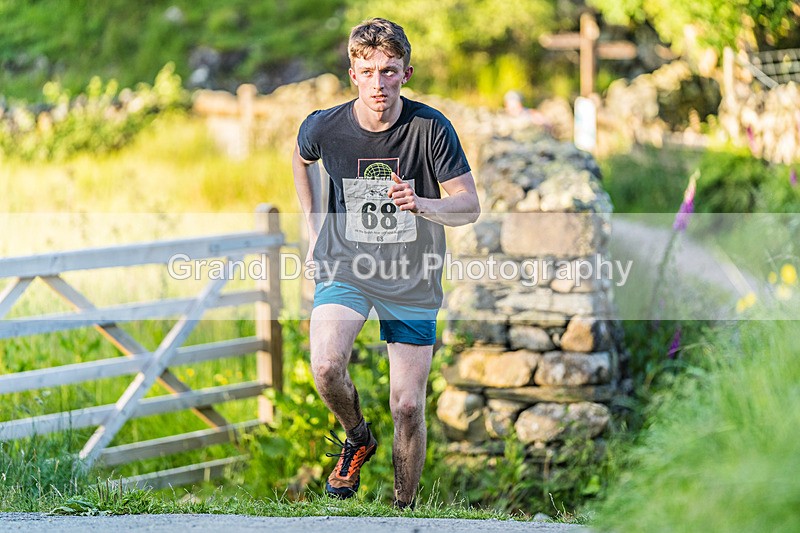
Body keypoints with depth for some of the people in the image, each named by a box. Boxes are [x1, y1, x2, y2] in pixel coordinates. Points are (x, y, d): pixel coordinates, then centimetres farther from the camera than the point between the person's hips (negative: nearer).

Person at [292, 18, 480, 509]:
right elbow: (301, 158, 16)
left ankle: (404, 510, 20)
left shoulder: (430, 127, -15)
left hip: (413, 280, 0)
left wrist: (420, 204, -33)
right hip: (344, 266, 1)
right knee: (326, 366, -26)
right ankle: (358, 438, 6)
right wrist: (314, 226, 14)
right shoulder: (325, 127, -10)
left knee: (408, 407, -2)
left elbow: (470, 206, -14)